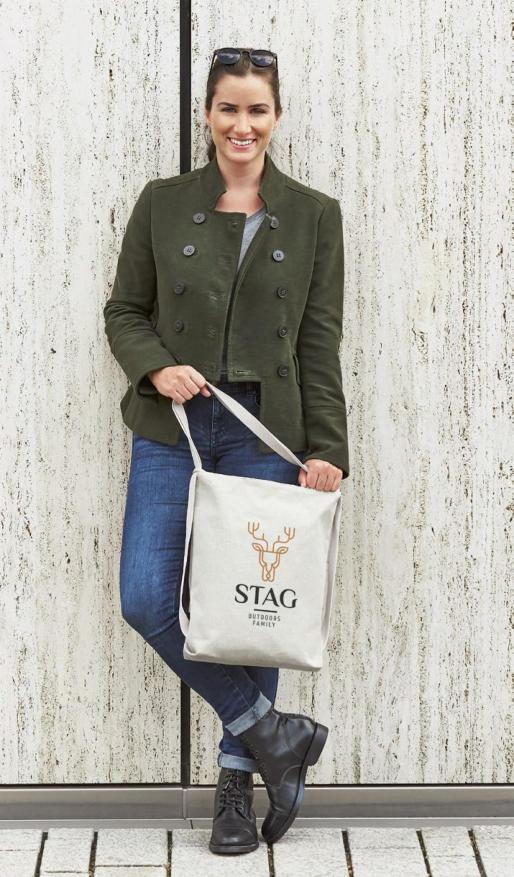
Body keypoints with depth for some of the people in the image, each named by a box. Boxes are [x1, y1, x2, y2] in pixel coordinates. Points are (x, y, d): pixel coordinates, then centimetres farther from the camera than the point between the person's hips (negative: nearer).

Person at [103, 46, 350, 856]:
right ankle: (273, 731, 7)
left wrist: (327, 451, -5)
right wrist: (156, 367, -12)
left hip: (265, 435, -1)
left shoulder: (313, 215, 3)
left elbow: (321, 343, 2)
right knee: (146, 599, -9)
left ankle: (238, 780, 18)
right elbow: (124, 311, 9)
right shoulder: (162, 203, 5)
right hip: (172, 431, 1)